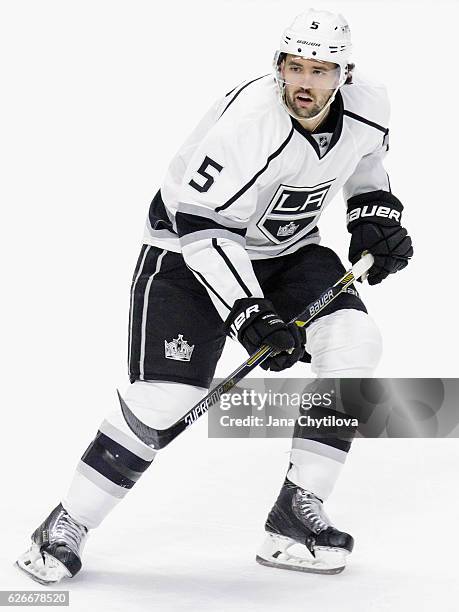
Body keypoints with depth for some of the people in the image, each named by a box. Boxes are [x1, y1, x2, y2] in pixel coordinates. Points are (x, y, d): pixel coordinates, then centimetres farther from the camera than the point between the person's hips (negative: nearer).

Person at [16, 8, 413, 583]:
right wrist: (248, 314, -36)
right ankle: (65, 527, -1)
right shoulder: (249, 118, -32)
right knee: (167, 392, -17)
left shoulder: (367, 108, -11)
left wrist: (376, 217, 0)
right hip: (190, 248, -6)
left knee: (353, 341, -16)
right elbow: (201, 225, -30)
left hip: (287, 250, 6)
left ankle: (297, 511, -7)